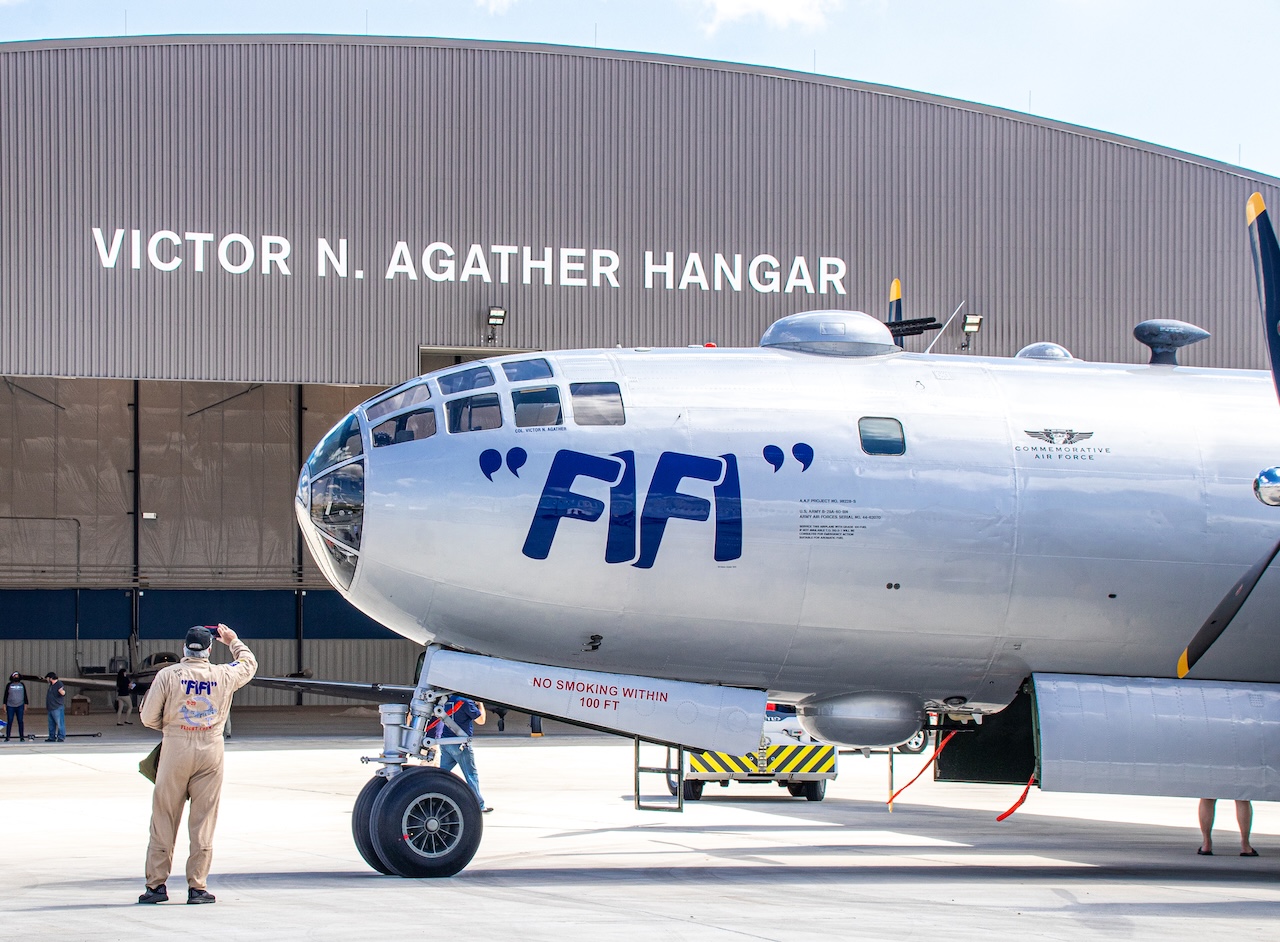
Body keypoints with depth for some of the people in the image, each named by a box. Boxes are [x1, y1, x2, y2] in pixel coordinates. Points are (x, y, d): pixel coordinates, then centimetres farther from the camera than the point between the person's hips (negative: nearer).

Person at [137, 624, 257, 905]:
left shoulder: (168, 675, -3)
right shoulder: (224, 675, 2)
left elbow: (148, 718, -2)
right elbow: (249, 664, 24)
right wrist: (233, 641, 40)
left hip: (176, 749, -1)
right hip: (211, 750, 1)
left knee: (164, 819, 5)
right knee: (203, 822, 4)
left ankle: (157, 884, 6)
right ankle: (197, 887, 4)